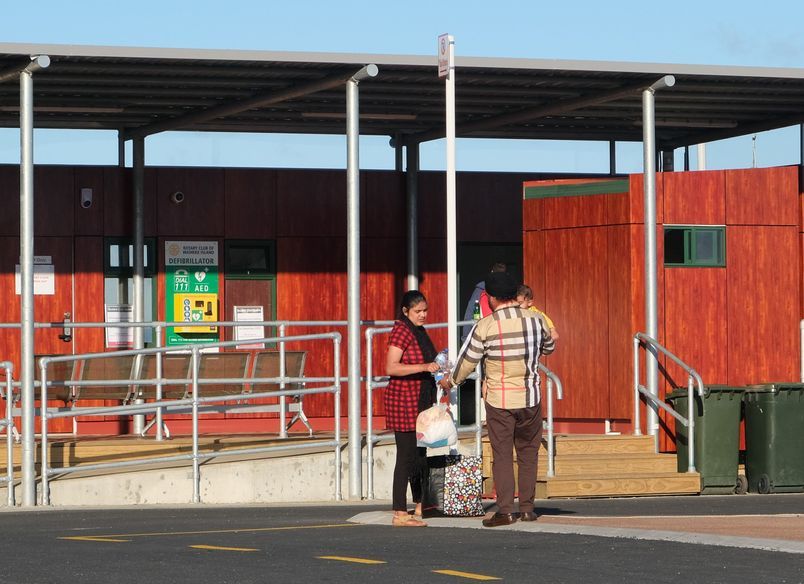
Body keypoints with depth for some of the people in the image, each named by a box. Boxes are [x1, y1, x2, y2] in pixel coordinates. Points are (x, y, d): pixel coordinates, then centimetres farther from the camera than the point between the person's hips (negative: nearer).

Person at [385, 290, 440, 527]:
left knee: (420, 455, 14)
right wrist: (424, 367, -26)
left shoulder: (419, 332, 17)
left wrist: (436, 370, 15)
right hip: (404, 402, -9)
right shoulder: (401, 331, -12)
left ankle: (420, 507, 23)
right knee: (406, 456, -9)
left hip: (420, 402, 9)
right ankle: (400, 514, -8)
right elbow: (391, 368, -22)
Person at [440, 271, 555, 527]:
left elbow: (467, 360, -2)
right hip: (530, 398, 3)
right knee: (528, 453, 12)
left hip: (499, 399, -3)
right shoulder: (534, 319, -1)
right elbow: (549, 347, 18)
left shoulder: (485, 326, -11)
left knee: (502, 455, 2)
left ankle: (505, 509, -3)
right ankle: (527, 507, 12)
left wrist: (450, 380, 16)